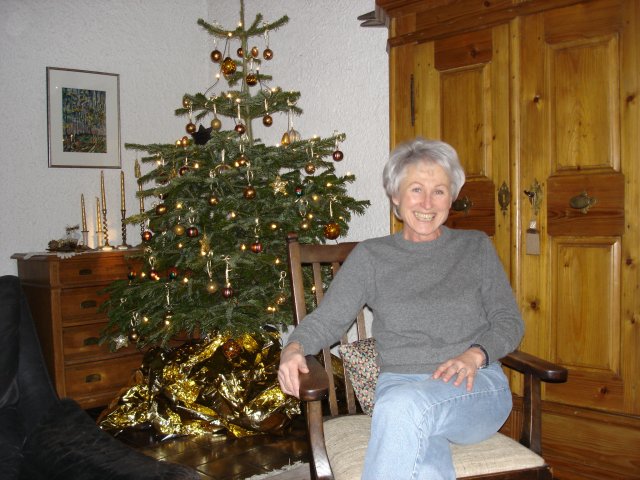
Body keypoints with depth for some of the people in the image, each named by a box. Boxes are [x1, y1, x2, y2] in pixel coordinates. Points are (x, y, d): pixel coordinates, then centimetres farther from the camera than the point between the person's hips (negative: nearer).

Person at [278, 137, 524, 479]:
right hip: (399, 385, 0)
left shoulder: (476, 248, 12)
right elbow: (327, 318, 5)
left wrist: (475, 355, -11)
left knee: (404, 405, -35)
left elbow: (509, 321, 10)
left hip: (476, 387, 1)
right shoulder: (370, 256, 9)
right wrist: (293, 348, -17)